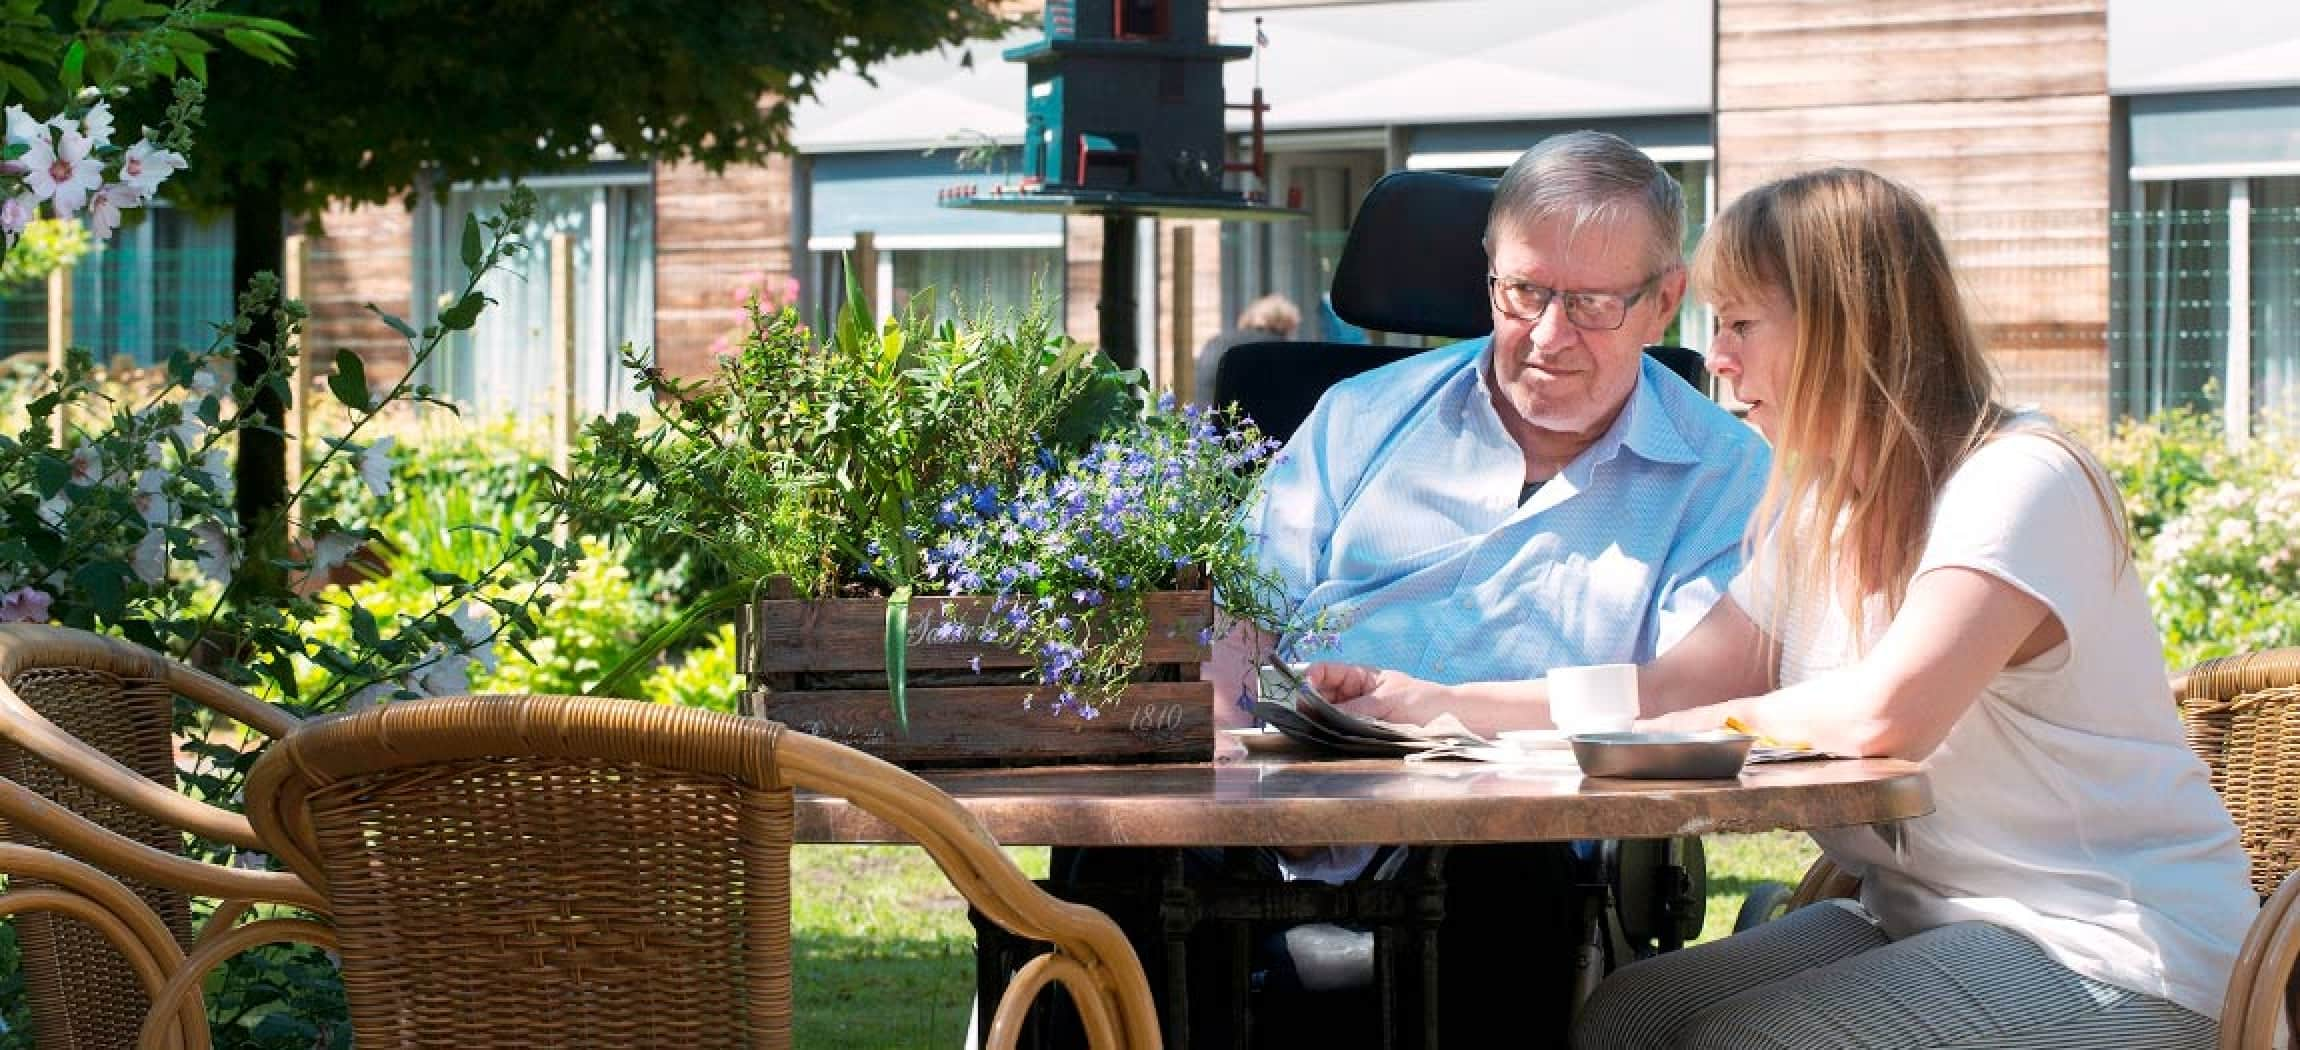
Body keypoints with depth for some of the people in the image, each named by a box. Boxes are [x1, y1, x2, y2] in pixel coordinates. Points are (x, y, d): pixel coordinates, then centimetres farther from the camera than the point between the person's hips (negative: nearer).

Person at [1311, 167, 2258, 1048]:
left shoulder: (2019, 480, -18)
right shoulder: (1818, 507, 12)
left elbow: (1886, 712, -31)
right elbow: (1665, 694, 12)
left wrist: (1730, 720, -12)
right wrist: (1429, 703, 3)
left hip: (2109, 955, -8)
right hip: (1919, 919, 8)